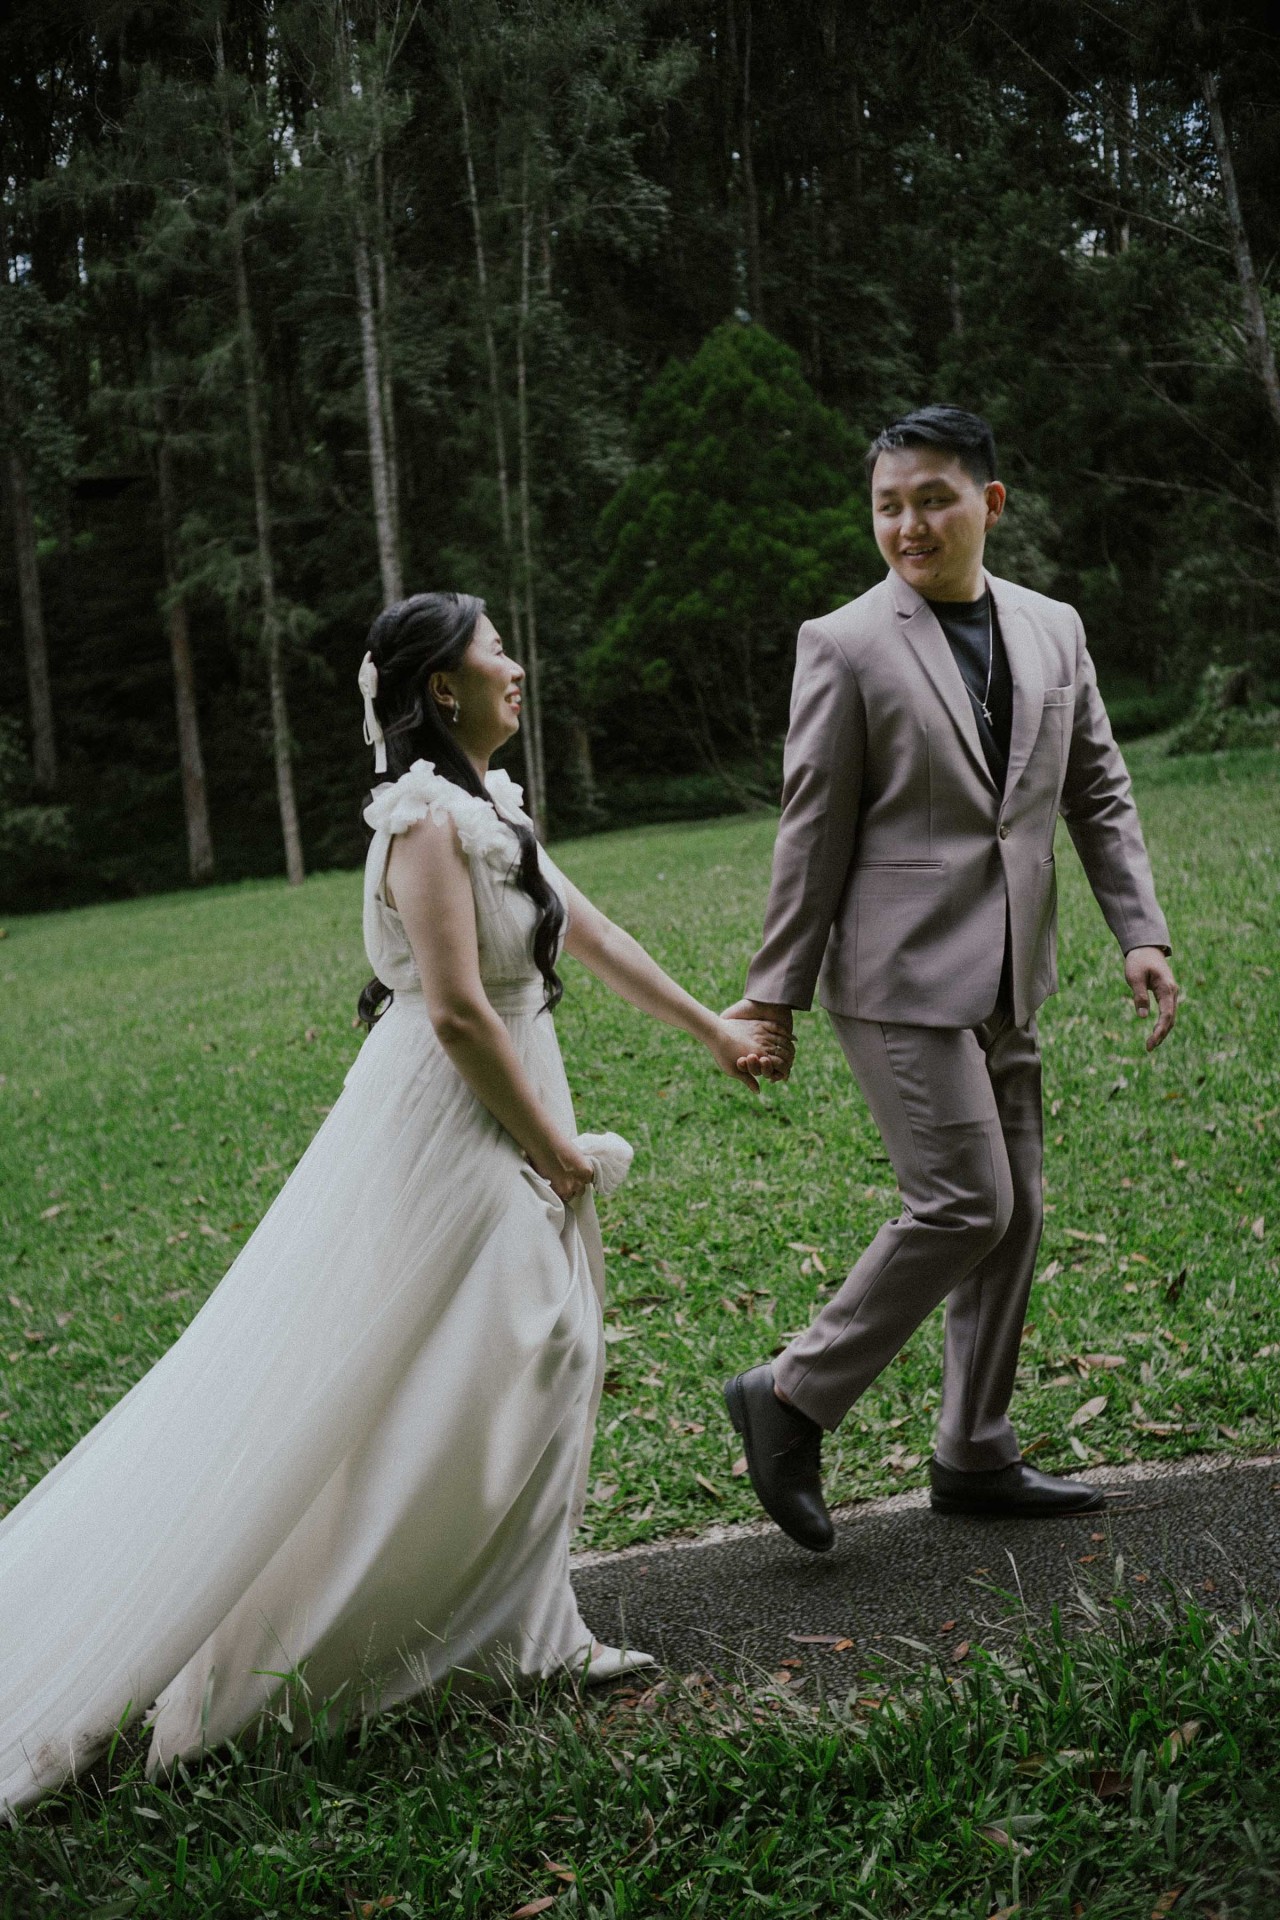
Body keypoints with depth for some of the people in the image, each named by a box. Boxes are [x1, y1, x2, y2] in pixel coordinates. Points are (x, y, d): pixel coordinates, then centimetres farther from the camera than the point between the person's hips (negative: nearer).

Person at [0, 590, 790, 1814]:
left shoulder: (487, 807, 12)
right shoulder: (427, 819, -17)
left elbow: (592, 934, 19)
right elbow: (458, 1013, -23)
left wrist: (712, 1032, 23)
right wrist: (557, 1151, -14)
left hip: (500, 1123, 10)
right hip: (450, 1128, -10)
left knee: (538, 1365, 14)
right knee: (420, 1396, -1)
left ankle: (517, 1631, 25)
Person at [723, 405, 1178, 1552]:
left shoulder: (1054, 630, 10)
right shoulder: (847, 646, -6)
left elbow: (1099, 794, 13)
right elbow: (813, 832, -6)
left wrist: (1141, 933, 2)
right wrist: (777, 990, -5)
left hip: (1005, 983, 7)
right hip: (901, 979, -7)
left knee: (1015, 1214, 10)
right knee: (966, 1205, -11)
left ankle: (976, 1459, 24)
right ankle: (792, 1397, 4)